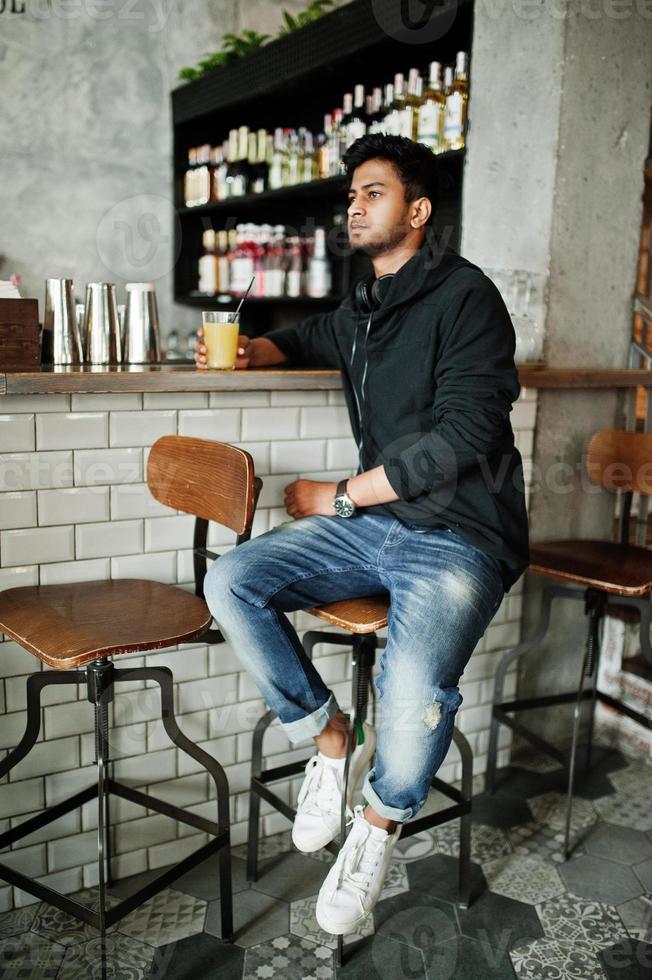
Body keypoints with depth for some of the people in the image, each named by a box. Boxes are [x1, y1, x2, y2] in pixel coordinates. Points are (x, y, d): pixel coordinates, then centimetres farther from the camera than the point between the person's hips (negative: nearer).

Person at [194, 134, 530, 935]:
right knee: (232, 582, -12)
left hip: (458, 538, -7)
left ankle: (381, 821, 3)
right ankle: (328, 736, 5)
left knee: (412, 694, -32)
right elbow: (306, 339, 38)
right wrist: (249, 351, 13)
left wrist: (338, 498, -12)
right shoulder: (360, 310, 15)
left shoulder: (464, 297, -8)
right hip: (373, 525, 7)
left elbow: (461, 436, -18)